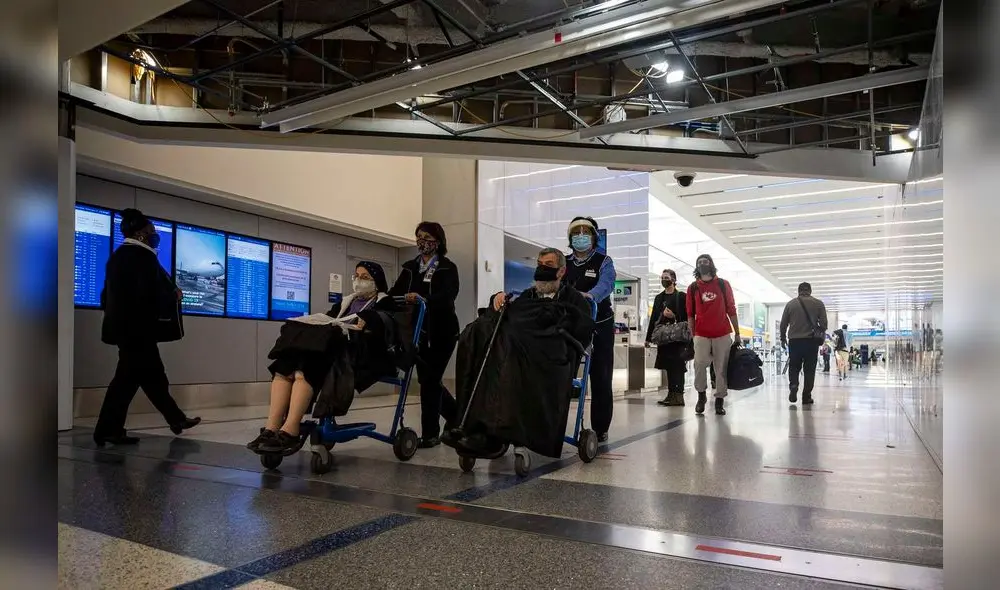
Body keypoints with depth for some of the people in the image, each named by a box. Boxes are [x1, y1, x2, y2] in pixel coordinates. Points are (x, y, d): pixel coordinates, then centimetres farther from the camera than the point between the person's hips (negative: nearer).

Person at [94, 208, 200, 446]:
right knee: (128, 377, -3)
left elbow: (108, 294, 17)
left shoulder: (118, 255, 14)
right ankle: (108, 430, 1)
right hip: (138, 328, -9)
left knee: (153, 376, 13)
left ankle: (176, 419, 22)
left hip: (123, 325, 9)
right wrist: (174, 296, -3)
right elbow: (151, 294, -20)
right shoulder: (143, 257, -12)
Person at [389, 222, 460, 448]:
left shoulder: (448, 268, -5)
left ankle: (430, 432, 6)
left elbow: (448, 295, -22)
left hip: (442, 332, -5)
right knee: (426, 379, 11)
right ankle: (455, 413, 33)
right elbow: (395, 292, 2)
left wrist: (423, 299, -40)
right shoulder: (409, 267, 11)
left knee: (430, 380, -5)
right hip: (419, 332, 5)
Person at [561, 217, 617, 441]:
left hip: (599, 327, -3)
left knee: (600, 379, 1)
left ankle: (600, 430, 11)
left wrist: (590, 295, -45)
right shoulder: (564, 265, 11)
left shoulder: (604, 262, -2)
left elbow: (606, 284, -23)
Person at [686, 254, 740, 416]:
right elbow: (690, 314, 7)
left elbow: (731, 310, 6)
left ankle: (719, 400, 12)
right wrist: (692, 335, 1)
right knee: (699, 364, -15)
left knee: (721, 369, 3)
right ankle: (701, 395, 5)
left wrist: (737, 333, 4)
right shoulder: (693, 288, 6)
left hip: (723, 334, 0)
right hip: (701, 335, 0)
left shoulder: (723, 285, 6)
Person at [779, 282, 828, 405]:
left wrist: (783, 338, 18)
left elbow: (783, 324, 4)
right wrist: (821, 335, 18)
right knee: (809, 369, 6)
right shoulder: (818, 304, 2)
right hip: (811, 341, 0)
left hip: (794, 341, 1)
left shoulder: (790, 304, 4)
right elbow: (824, 323, -1)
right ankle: (806, 396, 6)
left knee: (794, 367, 13)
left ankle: (793, 385, -12)